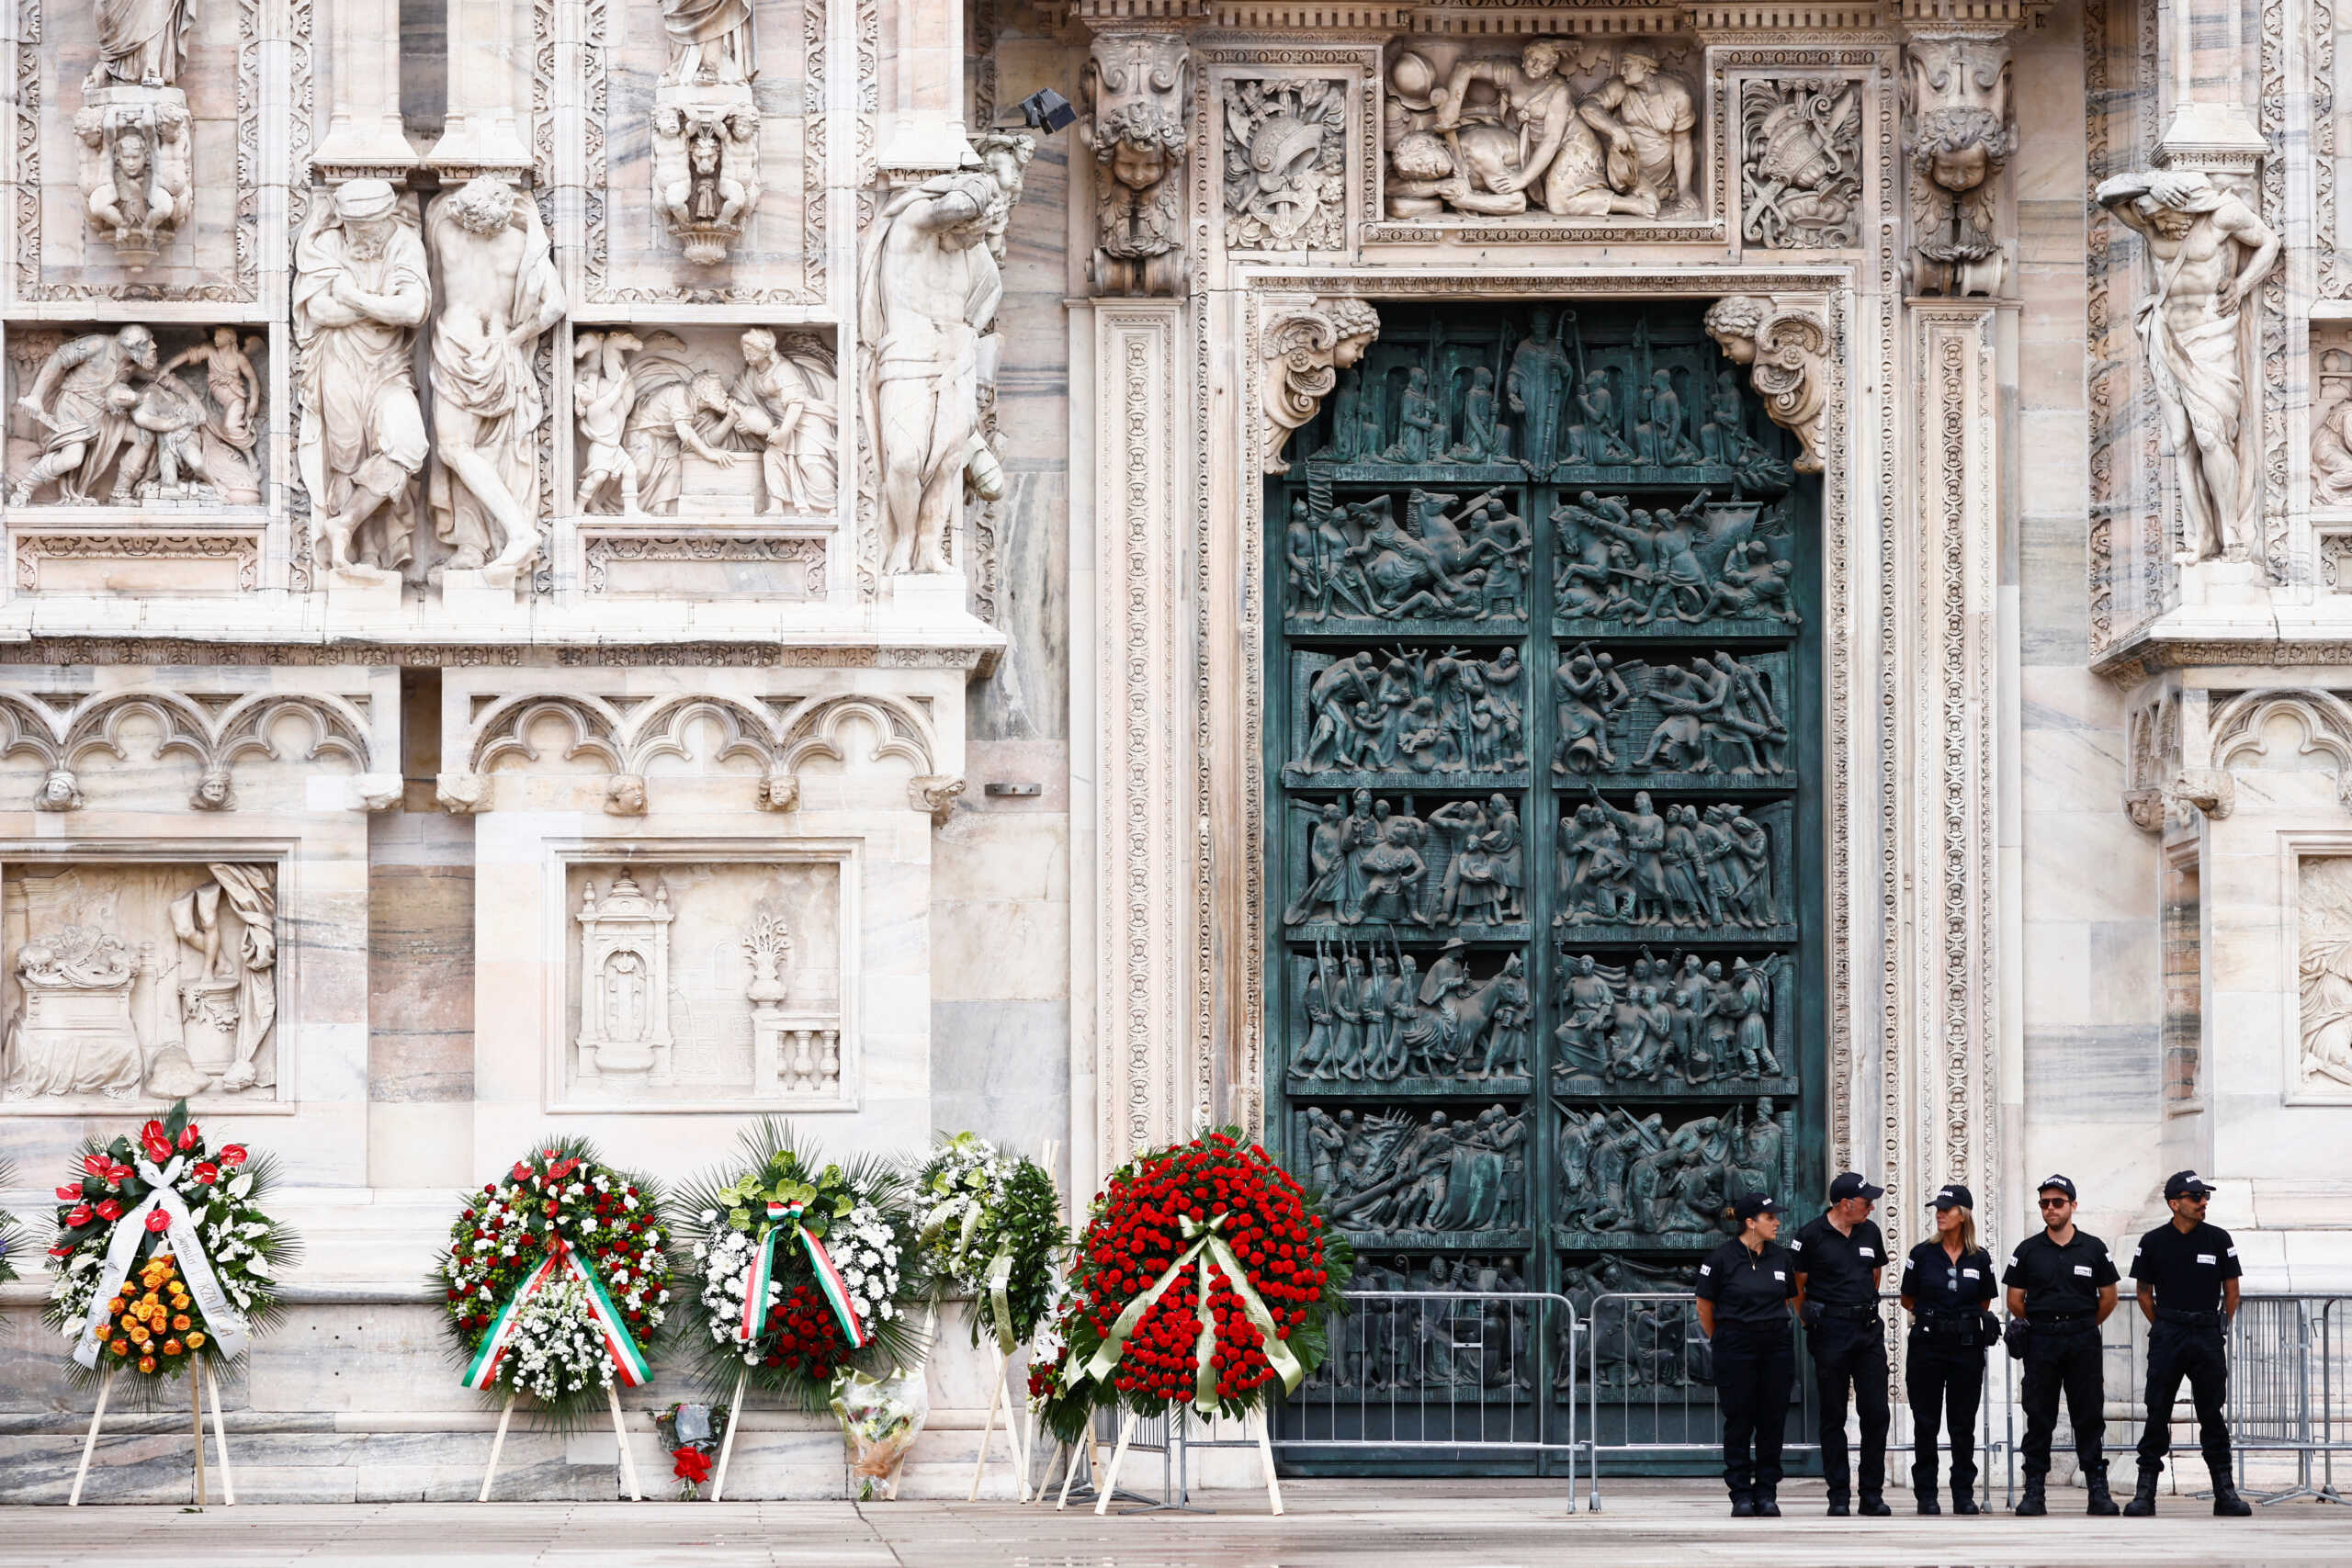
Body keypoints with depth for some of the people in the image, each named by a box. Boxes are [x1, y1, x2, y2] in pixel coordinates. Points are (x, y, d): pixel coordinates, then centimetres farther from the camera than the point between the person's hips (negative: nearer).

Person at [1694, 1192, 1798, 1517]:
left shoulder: (1781, 1257, 6)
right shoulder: (1722, 1258, -6)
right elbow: (1705, 1307, 3)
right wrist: (1719, 1341, 9)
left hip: (1776, 1344, 4)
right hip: (1736, 1347, -4)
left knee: (1773, 1420, 3)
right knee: (1739, 1422, -1)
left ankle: (1766, 1493, 9)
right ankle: (1741, 1495, 4)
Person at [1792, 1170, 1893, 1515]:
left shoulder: (1870, 1231, 10)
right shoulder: (1812, 1236, -5)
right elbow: (1796, 1286, 2)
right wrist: (1809, 1320, 3)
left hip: (1868, 1331, 4)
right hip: (1831, 1334, -4)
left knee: (1876, 1412, 0)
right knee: (1833, 1416, 1)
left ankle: (1873, 1494, 6)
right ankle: (1839, 1494, 6)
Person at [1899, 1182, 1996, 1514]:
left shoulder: (1979, 1259, 4)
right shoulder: (1922, 1254, 1)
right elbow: (1908, 1300, 10)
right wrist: (1929, 1315, 4)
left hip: (1966, 1346, 1)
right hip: (1927, 1345, -1)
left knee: (1963, 1424, 3)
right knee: (1925, 1422, 0)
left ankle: (1964, 1495, 10)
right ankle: (1926, 1495, 6)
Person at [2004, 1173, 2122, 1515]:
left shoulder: (2093, 1248, 6)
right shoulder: (2028, 1250, 6)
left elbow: (2108, 1298, 13)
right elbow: (2015, 1301, 10)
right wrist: (2041, 1325, 11)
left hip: (2083, 1342, 0)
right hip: (2040, 1343, 0)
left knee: (2088, 1416, 0)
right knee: (2039, 1418, 0)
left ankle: (2098, 1490, 2)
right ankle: (2034, 1491, 3)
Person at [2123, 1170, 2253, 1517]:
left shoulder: (2218, 1239, 4)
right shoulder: (2154, 1242, 2)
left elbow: (2231, 1290, 11)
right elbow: (2144, 1293, 11)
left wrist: (2222, 1325, 7)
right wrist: (2164, 1329, 8)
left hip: (2208, 1335, 1)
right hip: (2167, 1337, -1)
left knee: (2213, 1415, 3)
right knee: (2157, 1413, -1)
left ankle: (2225, 1491, 5)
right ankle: (2145, 1492, 1)